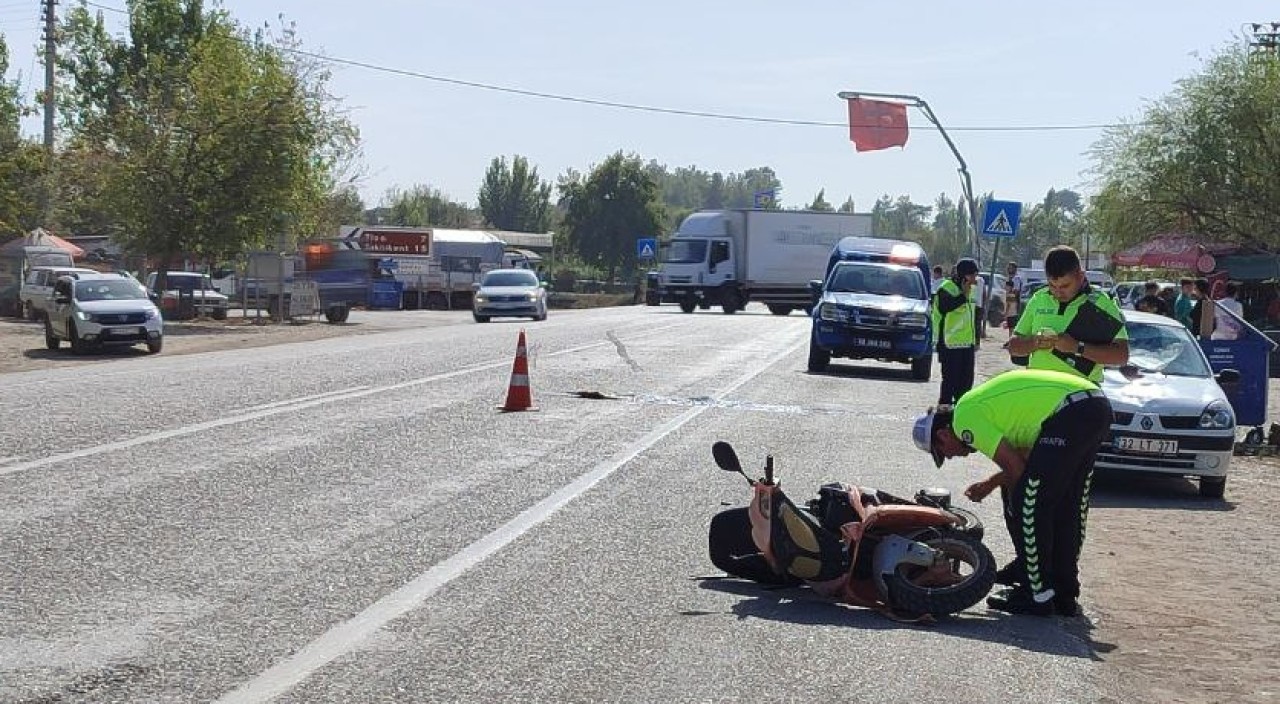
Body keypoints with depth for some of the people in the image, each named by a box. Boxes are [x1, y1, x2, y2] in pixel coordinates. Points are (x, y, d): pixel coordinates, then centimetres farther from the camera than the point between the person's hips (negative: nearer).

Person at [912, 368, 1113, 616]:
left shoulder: (964, 418, -2)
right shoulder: (981, 403, 26)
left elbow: (1015, 468, -5)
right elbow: (1027, 454, 28)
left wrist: (1015, 505, 13)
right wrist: (990, 484, 33)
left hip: (1070, 411, -10)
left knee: (1028, 506, -2)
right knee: (1067, 510, 18)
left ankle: (1039, 595, 3)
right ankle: (1065, 594, 25)